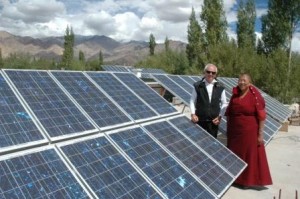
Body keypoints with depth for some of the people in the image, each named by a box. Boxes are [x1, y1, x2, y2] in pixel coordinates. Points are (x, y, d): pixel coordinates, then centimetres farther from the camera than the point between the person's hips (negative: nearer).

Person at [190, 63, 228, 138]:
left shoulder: (220, 88, 2)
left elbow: (224, 104, 7)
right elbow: (192, 101, 3)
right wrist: (193, 114, -7)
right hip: (199, 120, -1)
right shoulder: (198, 86, -2)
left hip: (213, 121, 1)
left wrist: (220, 116, -3)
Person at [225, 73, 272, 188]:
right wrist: (228, 129, 8)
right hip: (234, 131, 6)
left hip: (249, 132, -5)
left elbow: (261, 116, -13)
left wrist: (260, 134, -15)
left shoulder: (255, 96, -12)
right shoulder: (235, 95, 4)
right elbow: (229, 113, 10)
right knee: (234, 156, 14)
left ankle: (248, 180, 21)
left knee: (250, 156, 7)